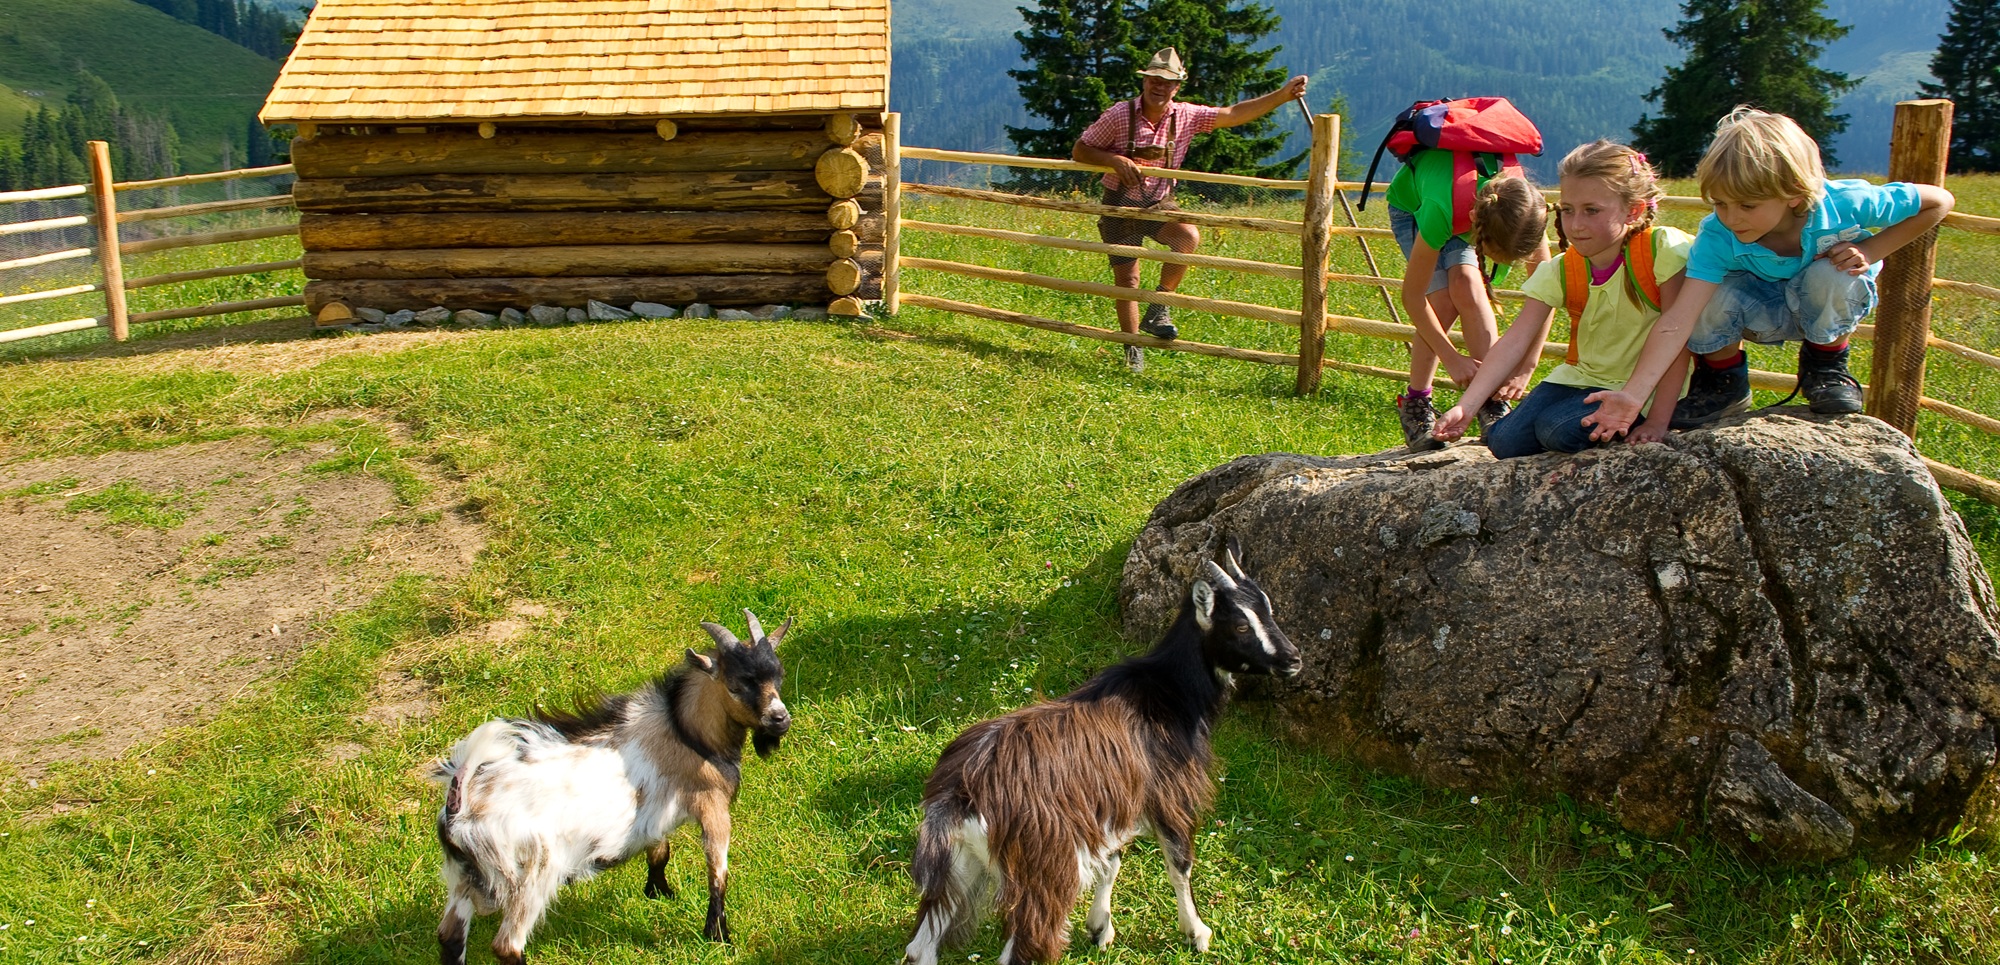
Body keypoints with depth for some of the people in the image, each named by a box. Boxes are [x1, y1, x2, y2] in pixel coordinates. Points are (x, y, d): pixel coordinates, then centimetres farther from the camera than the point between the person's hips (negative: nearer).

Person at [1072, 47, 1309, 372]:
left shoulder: (1185, 116, -5)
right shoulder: (1119, 116, -14)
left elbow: (1233, 114, -3)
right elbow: (1080, 151, -8)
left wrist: (1282, 95, -10)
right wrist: (1115, 160, -25)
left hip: (1159, 204, 2)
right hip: (1120, 207, -2)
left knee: (1189, 237, -28)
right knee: (1127, 280, -1)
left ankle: (1158, 309, -11)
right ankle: (1132, 349, 18)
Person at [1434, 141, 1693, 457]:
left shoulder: (1663, 250, -19)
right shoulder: (1559, 272, -6)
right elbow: (1514, 343, -14)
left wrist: (1657, 421, -21)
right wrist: (1465, 407, -25)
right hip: (1582, 376, 5)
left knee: (1558, 430, -26)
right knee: (1504, 441, -12)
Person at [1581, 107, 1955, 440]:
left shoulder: (1841, 205, -30)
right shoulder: (1717, 237, -30)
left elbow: (1939, 202, -13)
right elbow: (1678, 321, -40)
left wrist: (1869, 252, -22)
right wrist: (1633, 394, -50)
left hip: (1828, 310, 0)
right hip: (1765, 315, 0)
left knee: (1830, 276, -35)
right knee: (1710, 293, -32)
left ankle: (1826, 363, -3)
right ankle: (1722, 381, -2)